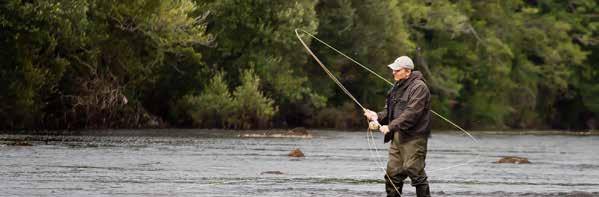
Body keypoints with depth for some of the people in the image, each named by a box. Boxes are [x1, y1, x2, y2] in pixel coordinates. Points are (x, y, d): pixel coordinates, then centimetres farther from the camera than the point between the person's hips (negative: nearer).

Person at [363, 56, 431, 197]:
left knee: (415, 172, -9)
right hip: (397, 137, 9)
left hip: (413, 138, -9)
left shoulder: (418, 87, -12)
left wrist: (391, 127, -23)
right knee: (393, 172, 7)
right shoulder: (397, 87, 18)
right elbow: (389, 110, 19)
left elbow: (411, 113, -21)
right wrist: (377, 116, -2)